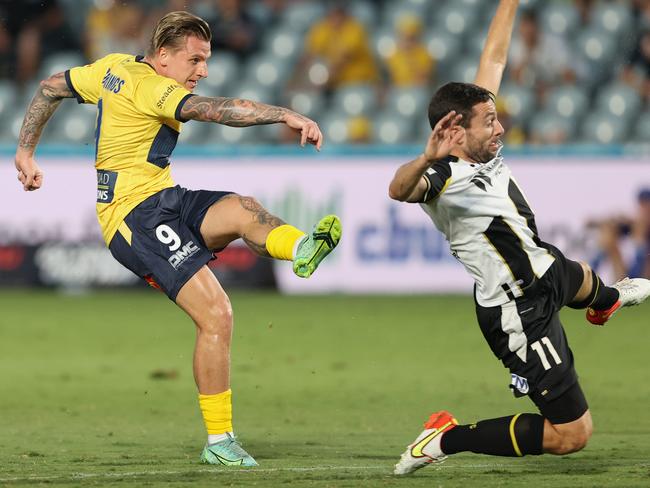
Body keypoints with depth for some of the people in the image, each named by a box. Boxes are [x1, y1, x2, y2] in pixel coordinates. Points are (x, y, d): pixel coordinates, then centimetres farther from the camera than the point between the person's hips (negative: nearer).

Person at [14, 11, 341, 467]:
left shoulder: (114, 67, 15)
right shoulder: (153, 87, -15)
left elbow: (51, 87, 25)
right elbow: (217, 109, -30)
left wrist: (26, 151, 31)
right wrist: (286, 115, -37)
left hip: (166, 203, 10)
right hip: (138, 214, -10)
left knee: (242, 208, -20)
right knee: (216, 315, -19)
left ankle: (302, 247, -53)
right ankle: (218, 441, -12)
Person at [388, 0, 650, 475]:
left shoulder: (481, 149, -10)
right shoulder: (445, 178, -32)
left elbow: (493, 59, -2)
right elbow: (400, 189, -55)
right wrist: (426, 160, -75)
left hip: (541, 267, 10)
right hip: (521, 315, -10)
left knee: (578, 277, 46)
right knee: (571, 433, -4)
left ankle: (607, 299, 85)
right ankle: (446, 440, 2)